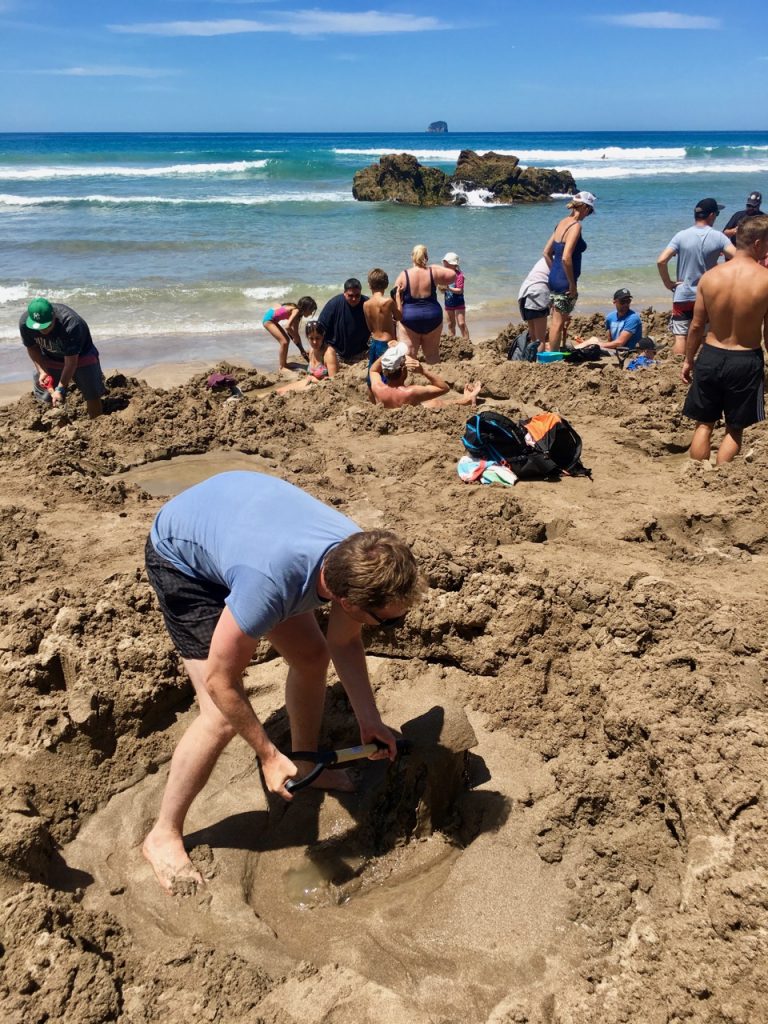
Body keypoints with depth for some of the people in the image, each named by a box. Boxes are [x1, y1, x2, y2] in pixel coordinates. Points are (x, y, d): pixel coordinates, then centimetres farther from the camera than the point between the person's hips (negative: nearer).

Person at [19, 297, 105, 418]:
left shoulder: (70, 325, -40)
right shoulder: (25, 322, -27)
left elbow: (71, 362, -32)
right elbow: (32, 348, -7)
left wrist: (60, 389, -31)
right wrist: (42, 371, -20)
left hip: (80, 355, -3)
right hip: (50, 358, 4)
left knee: (93, 395, -8)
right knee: (44, 397, 0)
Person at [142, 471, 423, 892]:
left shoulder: (357, 560, -24)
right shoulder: (268, 586, -44)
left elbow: (344, 643, -4)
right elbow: (219, 681, -28)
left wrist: (368, 718, -9)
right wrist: (269, 755, -18)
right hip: (181, 555, -6)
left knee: (312, 655, 10)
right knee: (224, 717, -13)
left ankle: (307, 763, 36)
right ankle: (164, 835, 8)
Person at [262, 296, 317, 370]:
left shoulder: (297, 311, 6)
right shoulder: (296, 311, -21)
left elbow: (295, 332, 11)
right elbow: (287, 327, -33)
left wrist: (302, 350, 11)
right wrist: (295, 337, -17)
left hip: (273, 320, 10)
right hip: (268, 319, -10)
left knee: (287, 340, 15)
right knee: (284, 342, -13)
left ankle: (283, 363, 26)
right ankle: (282, 367, -2)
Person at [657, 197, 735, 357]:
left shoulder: (682, 236, -6)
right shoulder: (718, 237, -6)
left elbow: (661, 261, -16)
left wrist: (668, 283, -5)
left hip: (683, 296, -1)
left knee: (680, 337, 2)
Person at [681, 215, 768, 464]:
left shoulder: (710, 276, -6)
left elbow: (697, 325, -1)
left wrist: (688, 360, 11)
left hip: (710, 357, 3)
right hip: (746, 360, -2)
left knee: (704, 424, 15)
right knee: (735, 429, 13)